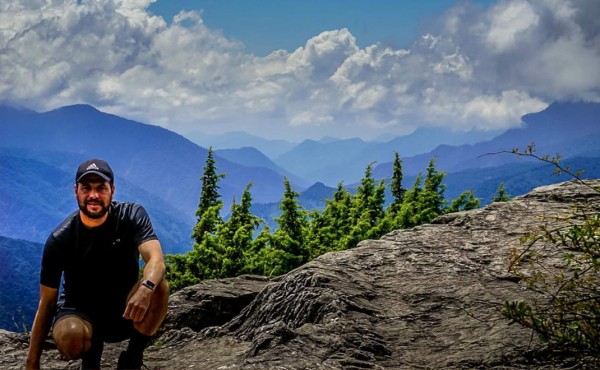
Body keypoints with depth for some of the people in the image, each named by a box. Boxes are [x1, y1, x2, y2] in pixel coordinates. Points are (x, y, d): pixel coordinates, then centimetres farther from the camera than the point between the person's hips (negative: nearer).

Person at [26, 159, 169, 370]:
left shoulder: (132, 216, -11)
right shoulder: (60, 240, -13)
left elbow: (156, 260, -27)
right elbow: (46, 303, -9)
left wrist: (145, 289, -52)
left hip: (126, 312, 1)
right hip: (81, 312, -1)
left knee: (159, 286, -31)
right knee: (69, 335, -37)